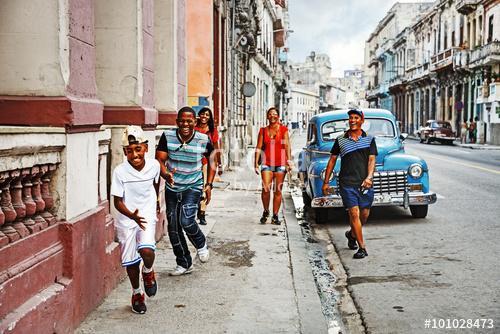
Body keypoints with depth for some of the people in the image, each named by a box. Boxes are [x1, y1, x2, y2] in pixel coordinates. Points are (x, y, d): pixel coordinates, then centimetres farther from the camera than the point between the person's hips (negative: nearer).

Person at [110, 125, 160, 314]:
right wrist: (132, 215, -31)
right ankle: (136, 293, 33)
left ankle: (148, 272, 13)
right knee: (131, 260, 7)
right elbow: (117, 201, -14)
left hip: (148, 216, 1)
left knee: (147, 251, -22)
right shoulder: (120, 171, -18)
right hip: (126, 219, -1)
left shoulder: (154, 165, -10)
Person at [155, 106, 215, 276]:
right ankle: (184, 264, 27)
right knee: (173, 227, 8)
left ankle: (201, 244, 12)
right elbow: (159, 160, -12)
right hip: (172, 187, 3)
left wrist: (209, 184, 1)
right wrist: (166, 174, -33)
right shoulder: (167, 136, -11)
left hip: (193, 187, -3)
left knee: (186, 220, -22)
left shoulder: (204, 140, -11)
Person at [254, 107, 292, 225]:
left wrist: (289, 161, -14)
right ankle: (266, 212, 11)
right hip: (266, 163, 1)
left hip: (280, 163, 0)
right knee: (266, 188, -12)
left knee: (278, 190, 3)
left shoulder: (283, 129, 4)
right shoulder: (263, 130, 9)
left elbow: (287, 146, -3)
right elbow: (259, 148, 7)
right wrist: (256, 163, 0)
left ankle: (275, 216, 11)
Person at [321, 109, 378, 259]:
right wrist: (326, 182, 12)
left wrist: (369, 177, -19)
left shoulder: (370, 139, 7)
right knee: (354, 213, -11)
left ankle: (352, 234, 37)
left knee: (364, 214, 7)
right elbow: (332, 160, 12)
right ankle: (362, 247, -6)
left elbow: (372, 160, -2)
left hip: (365, 184, 2)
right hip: (347, 183, -1)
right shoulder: (340, 140, 6)